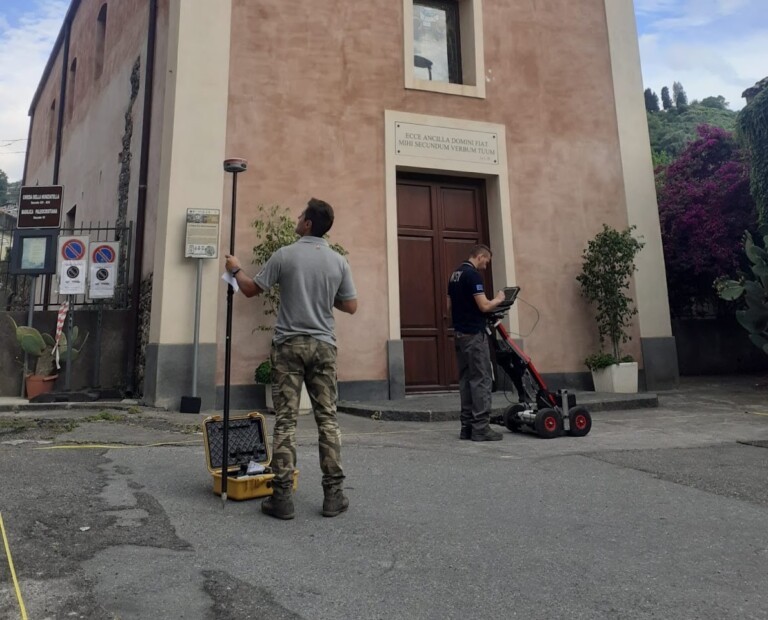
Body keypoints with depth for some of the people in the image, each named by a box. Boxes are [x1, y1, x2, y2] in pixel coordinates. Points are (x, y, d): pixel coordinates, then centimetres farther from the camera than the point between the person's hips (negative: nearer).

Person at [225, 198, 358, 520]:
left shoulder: (285, 255, -5)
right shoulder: (338, 261, 2)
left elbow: (251, 290, 3)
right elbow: (350, 306, 6)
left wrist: (236, 269, 23)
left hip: (290, 345, -2)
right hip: (323, 346, 2)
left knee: (286, 420, 2)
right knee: (327, 419, 7)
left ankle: (282, 496, 5)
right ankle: (333, 493, 11)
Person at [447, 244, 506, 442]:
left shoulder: (454, 275, 14)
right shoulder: (473, 274, -15)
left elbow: (450, 306, 18)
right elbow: (484, 306, -19)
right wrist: (498, 300, -1)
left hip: (459, 333, 9)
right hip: (474, 335, -9)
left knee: (466, 380, 10)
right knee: (481, 380, -5)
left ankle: (467, 426, 13)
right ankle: (481, 427, -3)